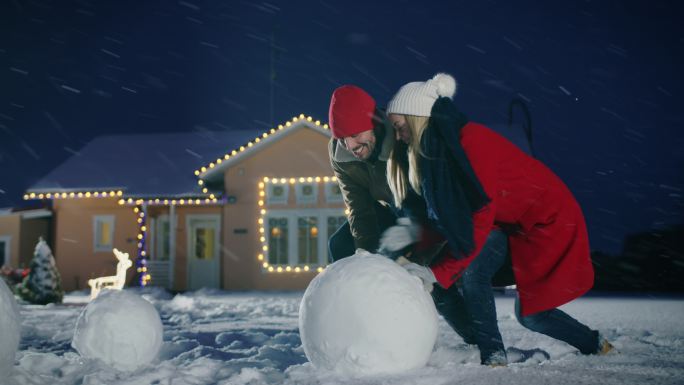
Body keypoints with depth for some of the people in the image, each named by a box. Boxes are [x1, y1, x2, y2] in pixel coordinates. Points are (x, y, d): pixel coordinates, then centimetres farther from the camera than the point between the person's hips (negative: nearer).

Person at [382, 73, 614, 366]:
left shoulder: (471, 141, -27)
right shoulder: (438, 148, 1)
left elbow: (481, 220, -28)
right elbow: (447, 220, 2)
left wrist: (439, 272, -27)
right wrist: (416, 259, -8)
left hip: (550, 218, -8)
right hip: (514, 223, 8)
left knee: (529, 312, -5)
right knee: (470, 270, -13)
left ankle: (596, 345, 18)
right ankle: (493, 356, -6)